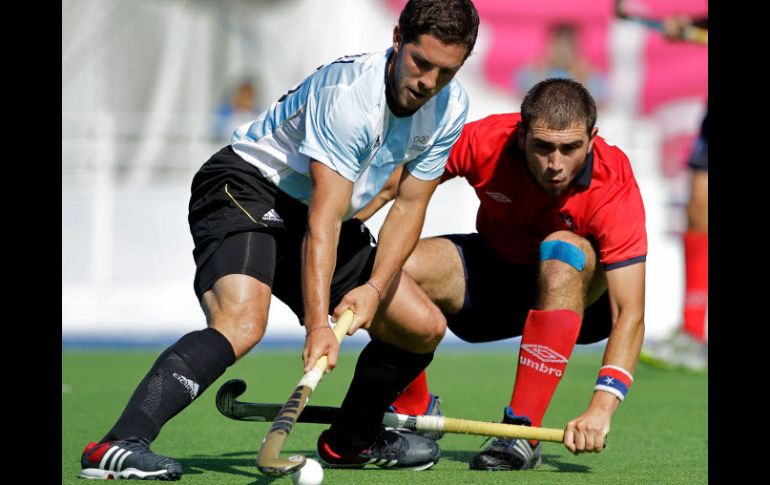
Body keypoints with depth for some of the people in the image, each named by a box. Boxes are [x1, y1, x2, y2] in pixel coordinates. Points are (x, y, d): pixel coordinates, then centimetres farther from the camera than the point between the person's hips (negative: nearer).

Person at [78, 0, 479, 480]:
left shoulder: (450, 107, -8)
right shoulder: (345, 92, -30)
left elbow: (409, 206, -2)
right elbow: (322, 220, -34)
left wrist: (375, 288, -16)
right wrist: (318, 325, -41)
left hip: (325, 210, 8)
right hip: (244, 188, -8)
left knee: (424, 327, 6)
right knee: (242, 321, -34)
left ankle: (351, 440, 31)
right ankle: (116, 448, -43)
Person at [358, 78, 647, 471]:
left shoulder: (614, 187, -31)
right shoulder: (485, 142, -25)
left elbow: (630, 315, -35)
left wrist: (600, 410, -47)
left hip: (578, 292, -2)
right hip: (493, 271, 2)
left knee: (563, 248, -38)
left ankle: (521, 430, -33)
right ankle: (411, 418, 0)